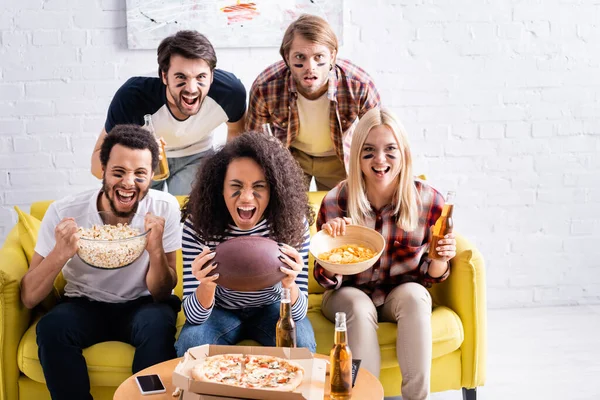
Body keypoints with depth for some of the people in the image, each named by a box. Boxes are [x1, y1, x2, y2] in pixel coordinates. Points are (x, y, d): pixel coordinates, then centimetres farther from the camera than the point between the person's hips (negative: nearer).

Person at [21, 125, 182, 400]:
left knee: (159, 322, -33)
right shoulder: (64, 212, -16)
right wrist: (60, 253, -35)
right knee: (51, 327, -30)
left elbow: (161, 294, -11)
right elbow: (29, 299, -16)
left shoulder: (164, 209, -14)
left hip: (142, 304, 0)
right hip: (85, 305, 0)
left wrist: (156, 251, -32)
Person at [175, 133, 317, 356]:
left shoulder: (292, 223, -23)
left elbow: (298, 314, -21)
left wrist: (289, 285, -44)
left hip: (272, 308, 1)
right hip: (221, 310, 0)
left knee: (301, 345, -28)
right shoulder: (197, 225, -24)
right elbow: (194, 316, -23)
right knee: (190, 344, -29)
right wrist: (206, 286, -46)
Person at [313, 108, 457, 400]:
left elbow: (429, 277, 0)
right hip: (349, 295, -1)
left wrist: (440, 260, -23)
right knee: (360, 307, -33)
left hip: (403, 295, 1)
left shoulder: (428, 201, -12)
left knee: (414, 294, -31)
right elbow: (327, 280, -9)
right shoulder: (335, 202, -15)